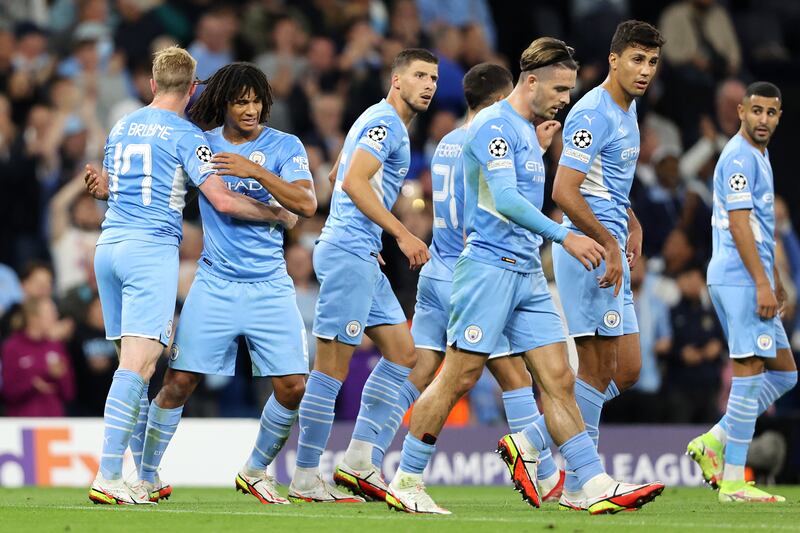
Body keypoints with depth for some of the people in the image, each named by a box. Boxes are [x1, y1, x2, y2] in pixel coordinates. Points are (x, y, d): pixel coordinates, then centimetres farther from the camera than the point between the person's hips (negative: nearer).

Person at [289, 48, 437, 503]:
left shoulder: (387, 123, 20)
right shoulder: (383, 121, -11)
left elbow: (337, 174, 29)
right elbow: (354, 181, -22)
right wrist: (402, 235, -23)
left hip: (363, 256, 11)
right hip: (349, 254, -11)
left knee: (403, 353, 9)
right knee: (333, 366, -8)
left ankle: (358, 460, 8)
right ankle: (306, 478, -5)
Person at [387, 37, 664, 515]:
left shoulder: (527, 131, 19)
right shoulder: (495, 125, -12)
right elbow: (504, 199, -23)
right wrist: (564, 235, -28)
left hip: (527, 273, 9)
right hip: (490, 266, -9)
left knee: (559, 380, 2)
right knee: (459, 378, -7)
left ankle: (598, 486, -3)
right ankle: (406, 484, 1)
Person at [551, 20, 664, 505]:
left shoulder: (627, 110, 16)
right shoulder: (594, 115, -15)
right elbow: (564, 192, -21)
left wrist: (632, 224, 17)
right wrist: (608, 244, -18)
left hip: (611, 252, 10)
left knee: (627, 371, 8)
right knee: (599, 371, -7)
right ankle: (578, 485, -2)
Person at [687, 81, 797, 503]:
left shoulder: (757, 156, 20)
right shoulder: (740, 157, -12)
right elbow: (738, 224, -19)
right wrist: (762, 283, -22)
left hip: (753, 280, 10)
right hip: (740, 278, -10)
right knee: (749, 371, -10)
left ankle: (714, 443, 9)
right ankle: (733, 482, -9)